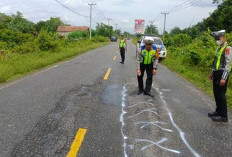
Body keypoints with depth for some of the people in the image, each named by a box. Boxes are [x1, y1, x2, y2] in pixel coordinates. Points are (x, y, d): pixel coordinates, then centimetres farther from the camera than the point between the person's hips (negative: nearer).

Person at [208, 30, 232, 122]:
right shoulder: (219, 48, 17)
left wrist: (224, 78, -22)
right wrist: (212, 73, 23)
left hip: (222, 74, -9)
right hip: (217, 73, 9)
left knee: (221, 94, -7)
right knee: (216, 94, 14)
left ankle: (223, 116, 1)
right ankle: (218, 111, 28)